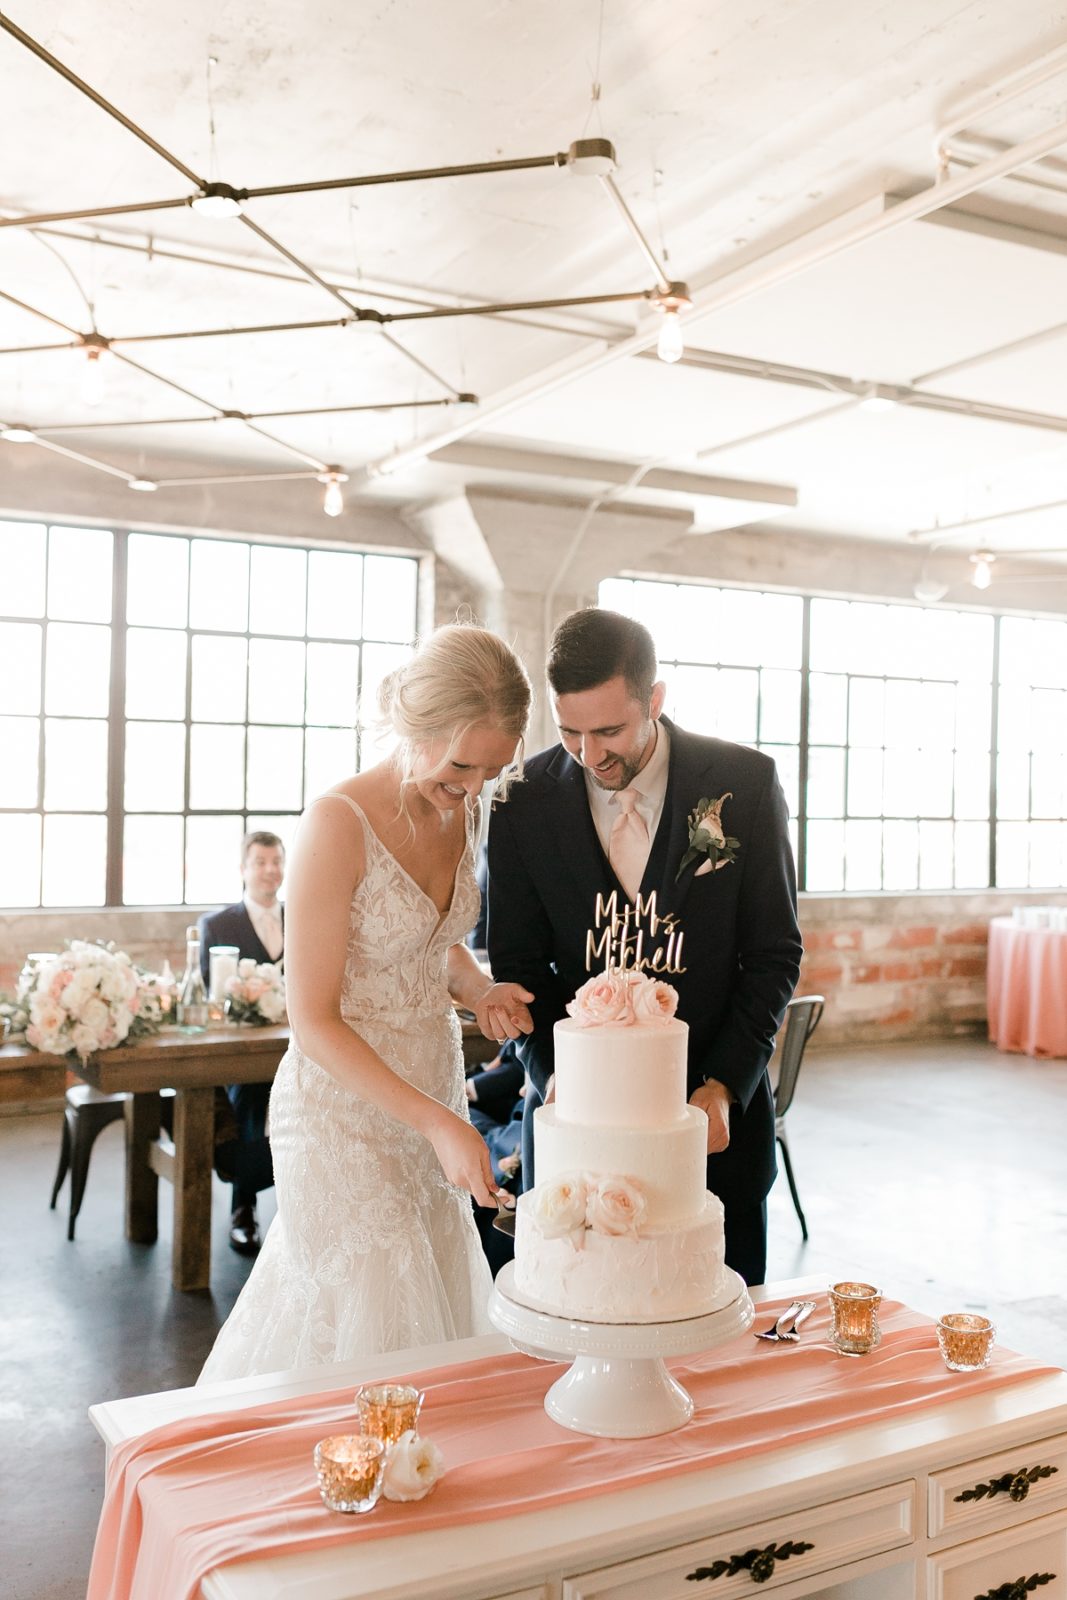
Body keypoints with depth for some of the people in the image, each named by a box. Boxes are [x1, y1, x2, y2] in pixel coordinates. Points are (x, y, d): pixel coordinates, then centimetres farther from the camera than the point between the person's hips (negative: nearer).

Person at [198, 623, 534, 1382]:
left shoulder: (461, 811, -1)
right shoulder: (339, 822, -22)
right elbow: (315, 1022, -20)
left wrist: (483, 992, -6)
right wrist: (439, 1124, -23)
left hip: (435, 1086, 7)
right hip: (345, 1106, -7)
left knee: (440, 1309, 17)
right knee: (377, 1323, 3)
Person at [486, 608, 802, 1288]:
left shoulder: (744, 783, -8)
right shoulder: (526, 803, -5)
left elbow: (775, 951, -3)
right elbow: (519, 963, 2)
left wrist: (724, 1086, -12)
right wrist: (558, 1073, -14)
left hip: (716, 1107, 0)